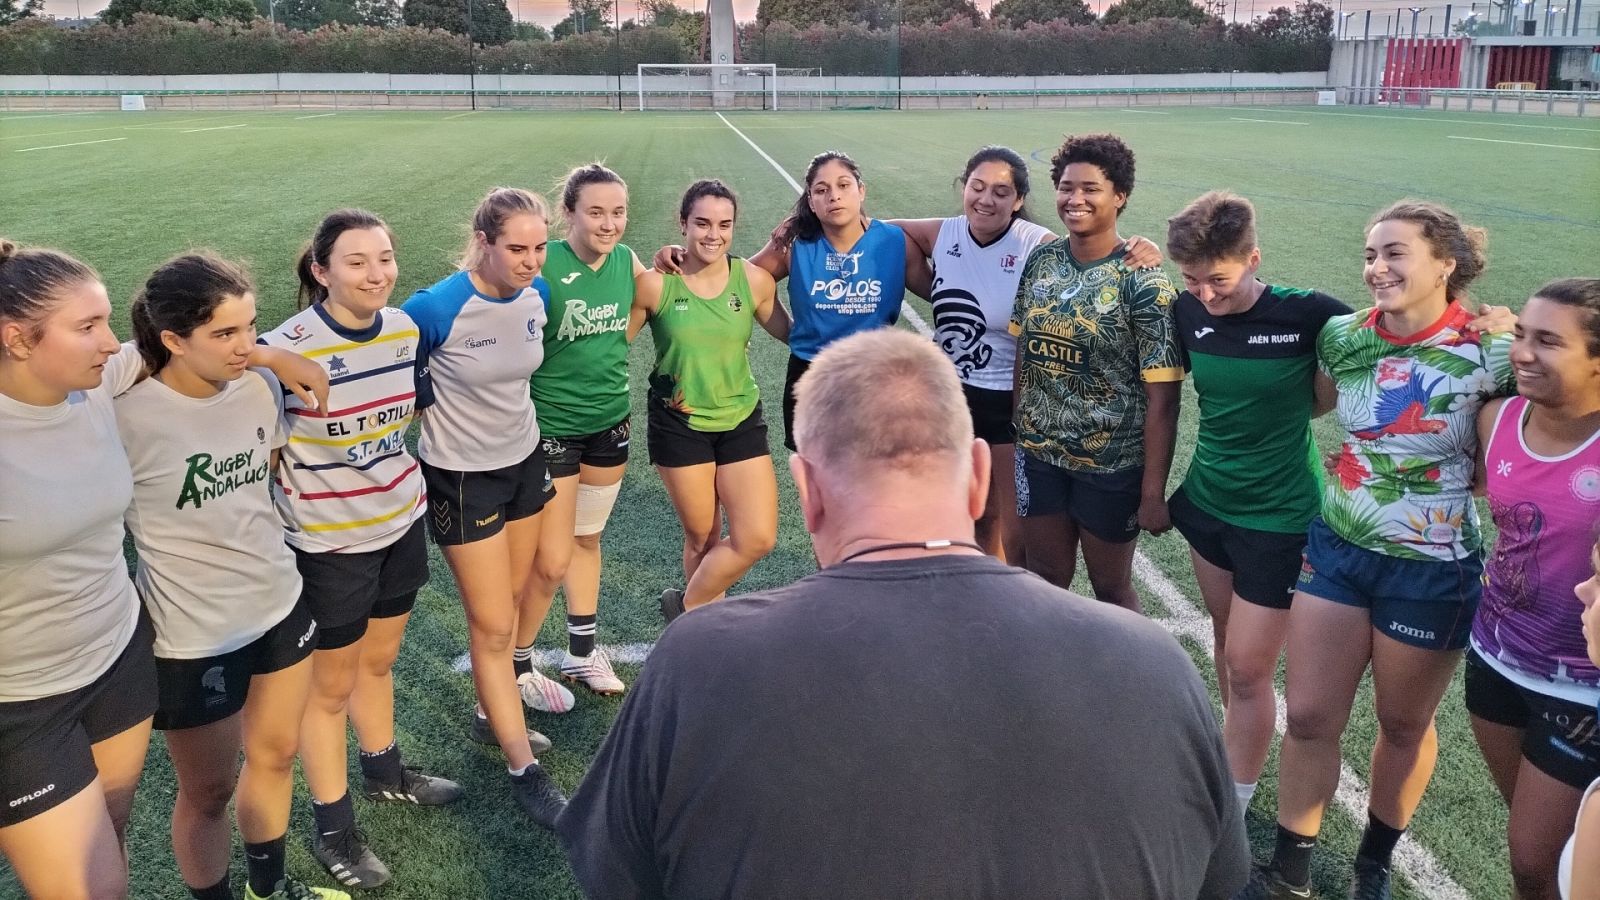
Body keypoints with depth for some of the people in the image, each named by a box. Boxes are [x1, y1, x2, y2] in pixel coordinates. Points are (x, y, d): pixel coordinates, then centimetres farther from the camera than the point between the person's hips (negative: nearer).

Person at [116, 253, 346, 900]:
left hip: (280, 603, 6)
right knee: (209, 792, 15)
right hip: (193, 635, -5)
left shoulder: (260, 386, -7)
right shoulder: (127, 417, -25)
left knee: (275, 755, 22)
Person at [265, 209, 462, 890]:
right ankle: (333, 829, 31)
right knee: (331, 685, 12)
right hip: (329, 545, -5)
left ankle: (384, 771, 48)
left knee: (379, 659, 24)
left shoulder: (405, 328, -4)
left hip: (402, 523, 5)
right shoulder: (286, 349, -23)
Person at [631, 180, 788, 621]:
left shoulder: (755, 280, -6)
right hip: (679, 423, -2)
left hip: (741, 419, 2)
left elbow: (790, 332, 7)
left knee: (758, 539, -4)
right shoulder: (654, 284, -12)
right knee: (703, 538, 9)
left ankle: (688, 610, 20)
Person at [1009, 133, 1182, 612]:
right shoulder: (1040, 259, -1)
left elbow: (1162, 398, -15)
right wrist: (1017, 434, 6)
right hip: (1038, 455, 4)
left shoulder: (1142, 282, -15)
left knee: (1111, 589, 15)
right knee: (1045, 580, 18)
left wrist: (1153, 492, -16)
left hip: (1111, 466, -4)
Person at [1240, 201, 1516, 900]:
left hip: (1432, 570, -3)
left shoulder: (1492, 355, -15)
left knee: (1403, 725, 17)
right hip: (1335, 548, 3)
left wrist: (1441, 475, -14)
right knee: (1309, 717, 6)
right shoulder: (1342, 336, -5)